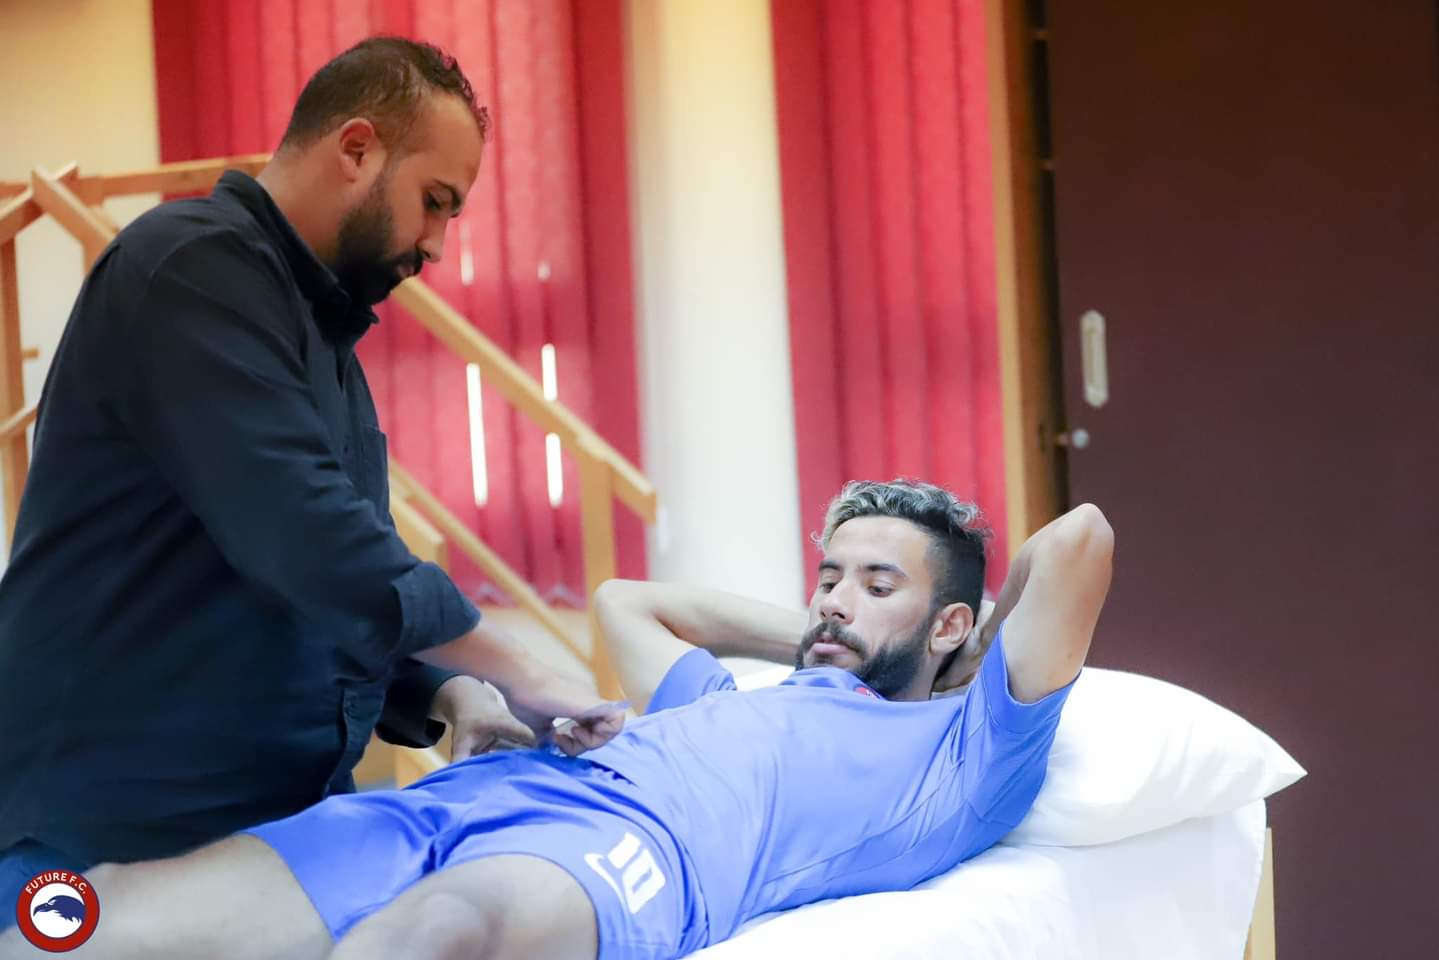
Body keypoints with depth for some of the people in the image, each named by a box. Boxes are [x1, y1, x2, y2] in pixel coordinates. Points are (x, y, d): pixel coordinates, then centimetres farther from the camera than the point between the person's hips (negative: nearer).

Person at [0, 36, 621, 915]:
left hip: (283, 825, 9)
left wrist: (448, 697, 2)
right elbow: (307, 546, -26)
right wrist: (512, 670, -17)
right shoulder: (200, 268, -15)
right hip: (119, 838, -9)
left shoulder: (322, 330, 17)